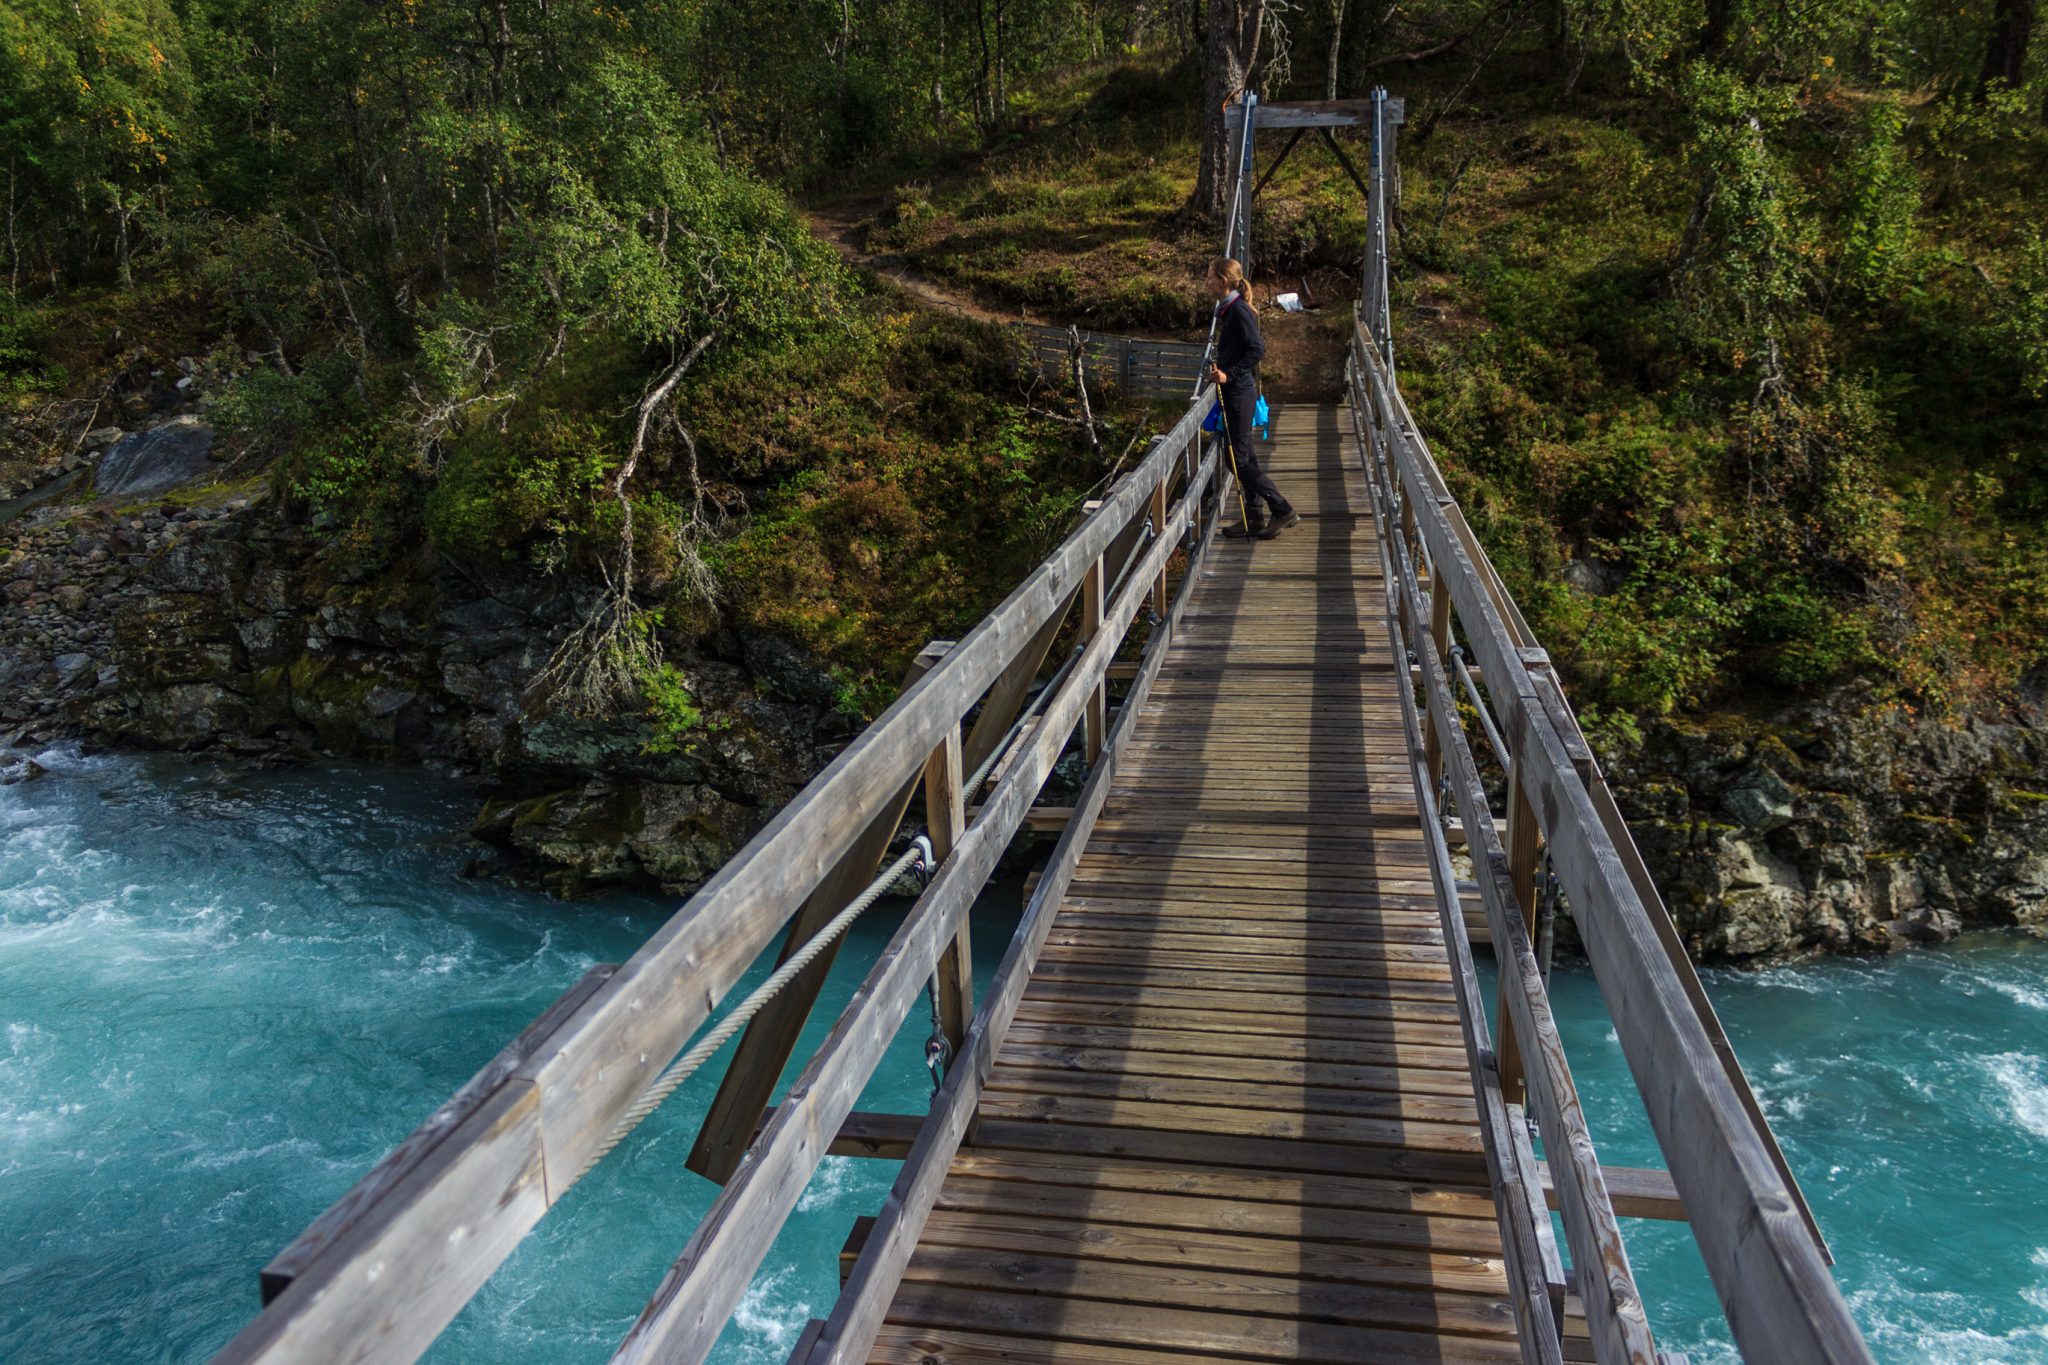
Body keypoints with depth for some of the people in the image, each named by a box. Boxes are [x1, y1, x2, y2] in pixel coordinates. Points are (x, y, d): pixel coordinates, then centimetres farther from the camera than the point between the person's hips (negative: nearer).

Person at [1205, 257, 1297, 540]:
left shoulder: (1239, 310, -16)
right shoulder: (1227, 310, 13)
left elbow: (1257, 349, -22)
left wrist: (1229, 375, -25)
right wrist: (1220, 369, 11)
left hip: (1239, 392, -10)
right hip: (1233, 392, 10)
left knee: (1238, 458, -7)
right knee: (1244, 456, 12)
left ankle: (1283, 510, -3)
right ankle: (1255, 518, 18)